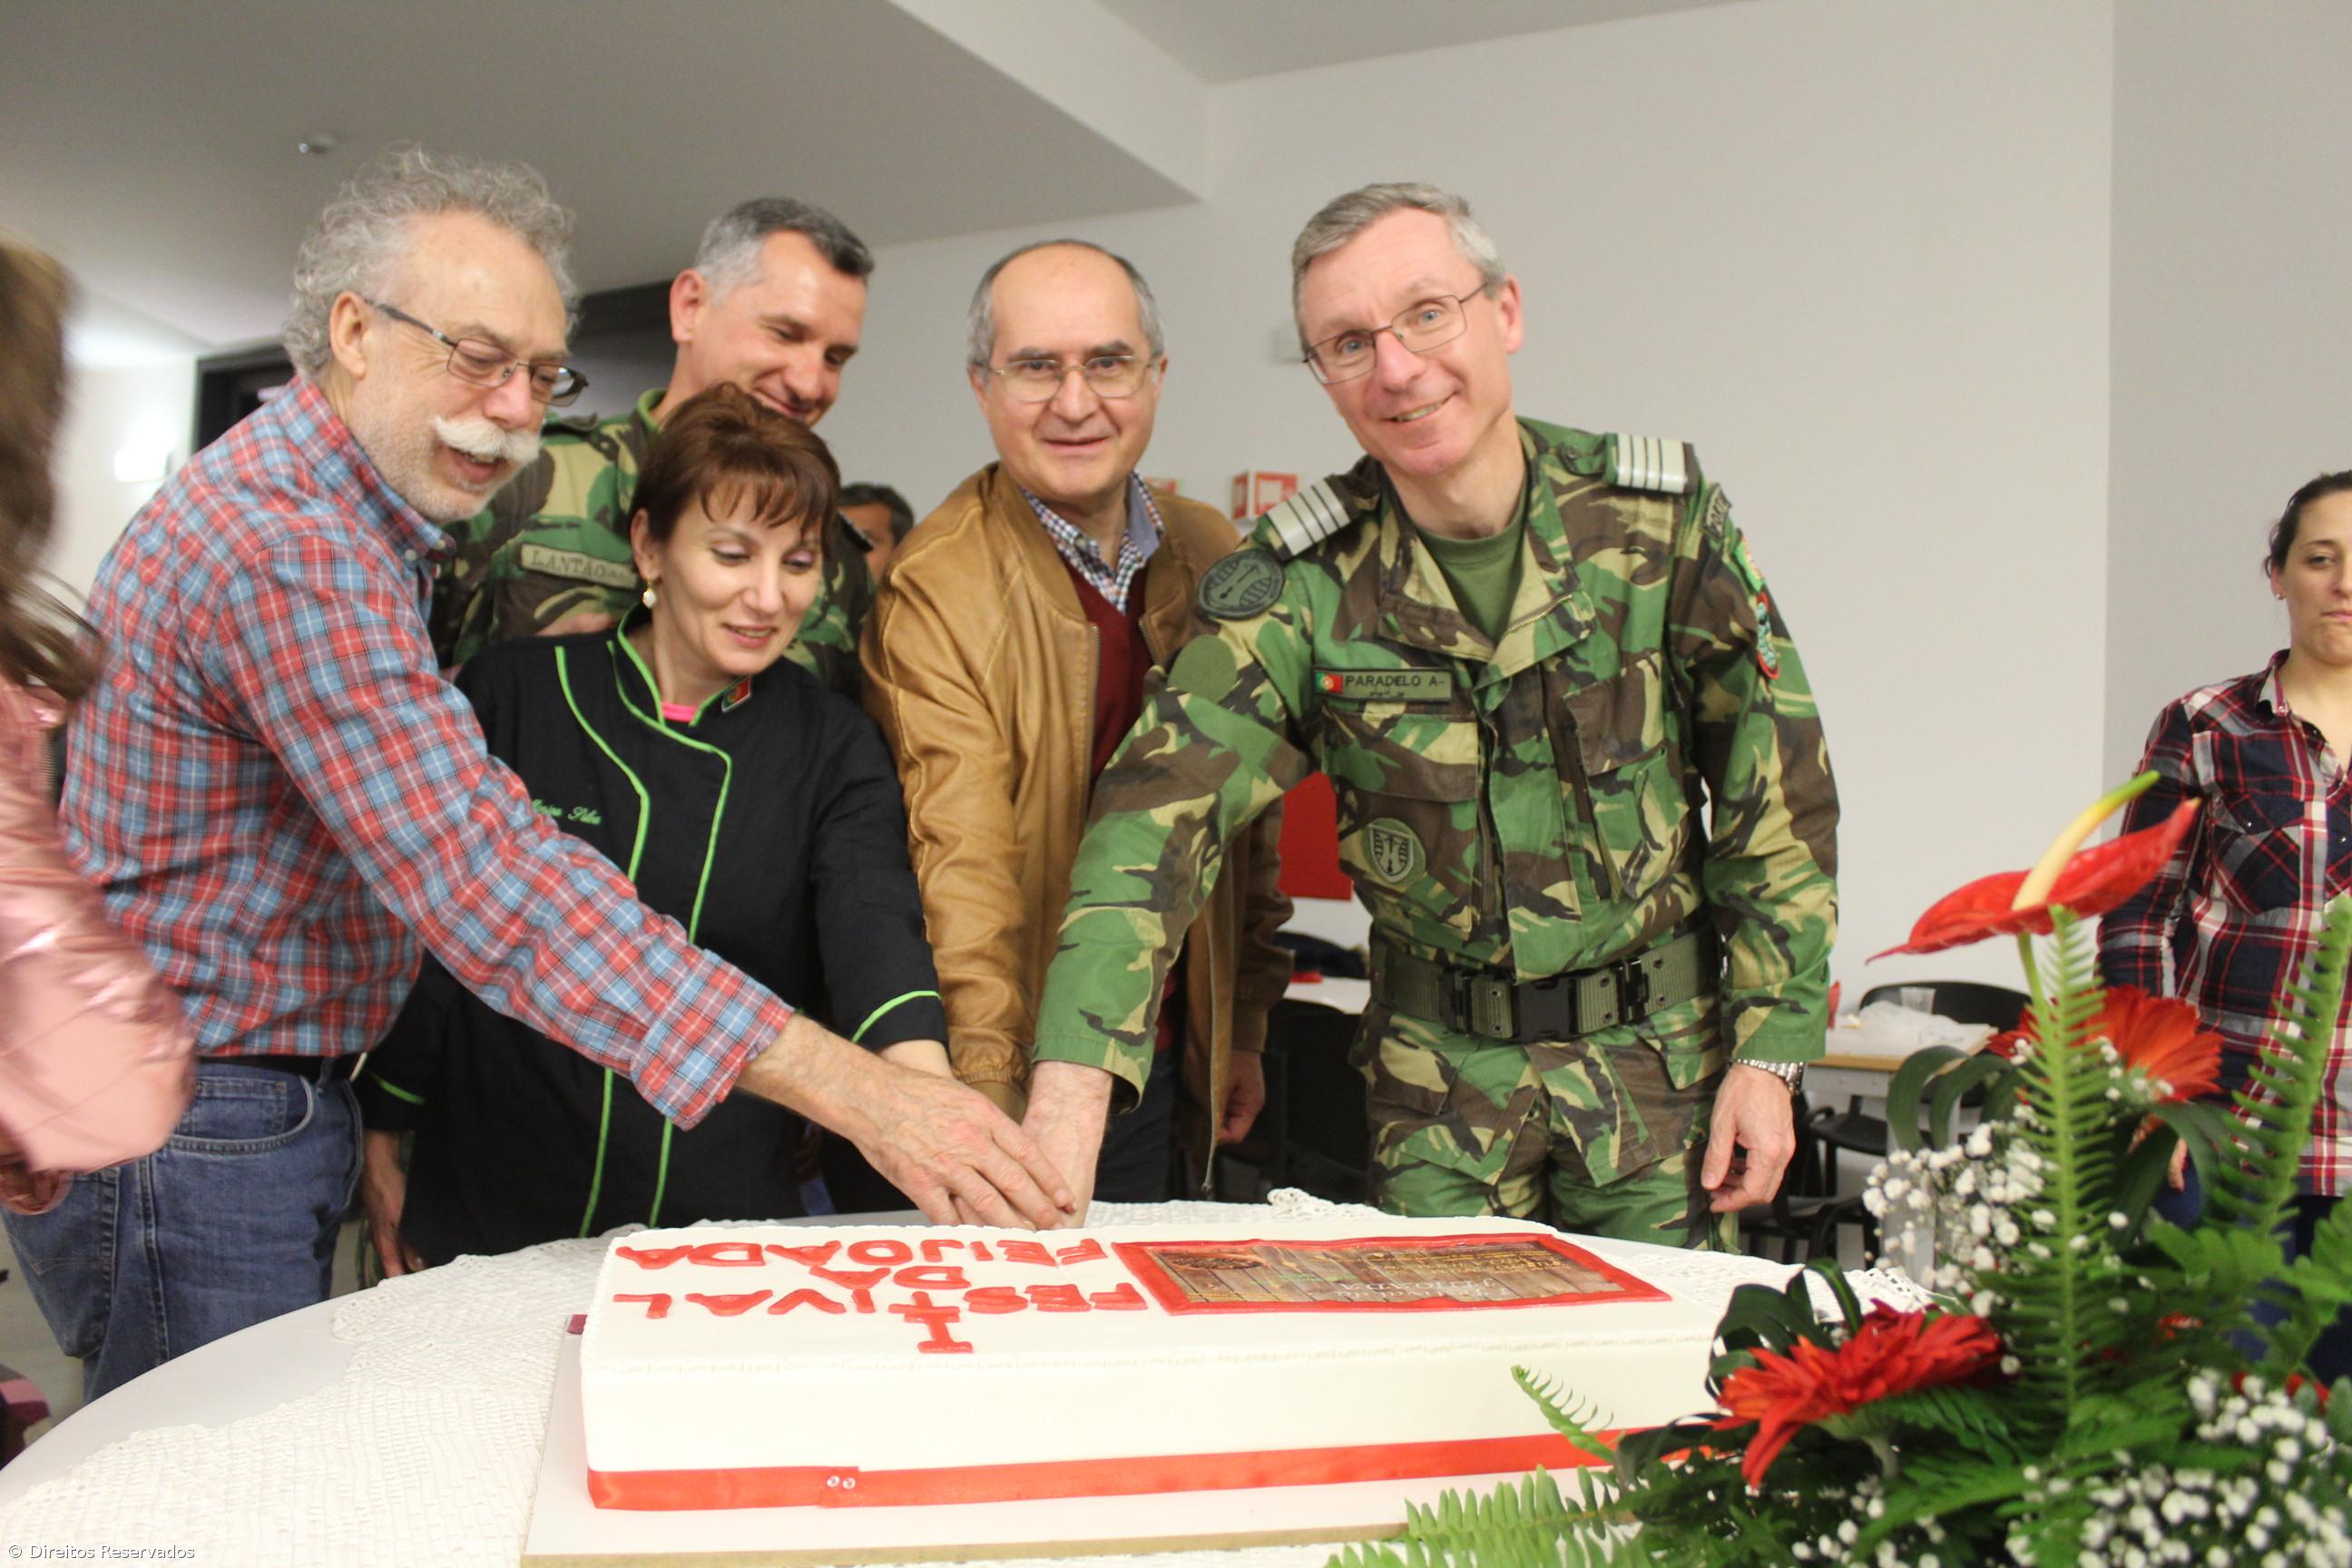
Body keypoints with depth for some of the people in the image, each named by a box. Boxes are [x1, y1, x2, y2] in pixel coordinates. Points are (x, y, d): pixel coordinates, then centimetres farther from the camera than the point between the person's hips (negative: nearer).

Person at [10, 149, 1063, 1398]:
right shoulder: (284, 547, -24)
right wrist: (856, 1092, -37)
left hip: (283, 1104, 9)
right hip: (181, 1139, -9)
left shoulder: (353, 530, 10)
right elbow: (495, 886, -33)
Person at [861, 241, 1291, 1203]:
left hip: (1162, 1069, 5)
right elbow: (960, 863, -26)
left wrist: (1243, 1026, 12)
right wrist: (989, 1106, -35)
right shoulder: (934, 592, -17)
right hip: (1021, 1075, -5)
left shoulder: (1213, 563, 2)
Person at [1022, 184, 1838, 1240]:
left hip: (1659, 1046, 1)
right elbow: (1163, 809, -22)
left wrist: (1769, 1053, -4)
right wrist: (1069, 1091, -35)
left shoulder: (1662, 518, -8)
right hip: (1441, 1072, 0)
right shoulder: (1297, 585, -12)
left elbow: (1777, 789, -1)